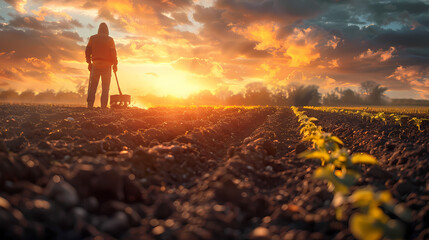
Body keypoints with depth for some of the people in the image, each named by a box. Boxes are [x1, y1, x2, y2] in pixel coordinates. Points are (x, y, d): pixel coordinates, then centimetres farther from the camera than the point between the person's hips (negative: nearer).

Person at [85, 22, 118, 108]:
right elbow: (113, 52, -4)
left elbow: (87, 51, 5)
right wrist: (115, 64, 3)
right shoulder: (110, 40, 0)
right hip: (106, 66, -2)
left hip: (95, 64, 2)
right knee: (105, 88, 2)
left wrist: (89, 63, 13)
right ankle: (103, 107, -4)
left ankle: (90, 106, -2)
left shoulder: (92, 38, 7)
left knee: (92, 87, 5)